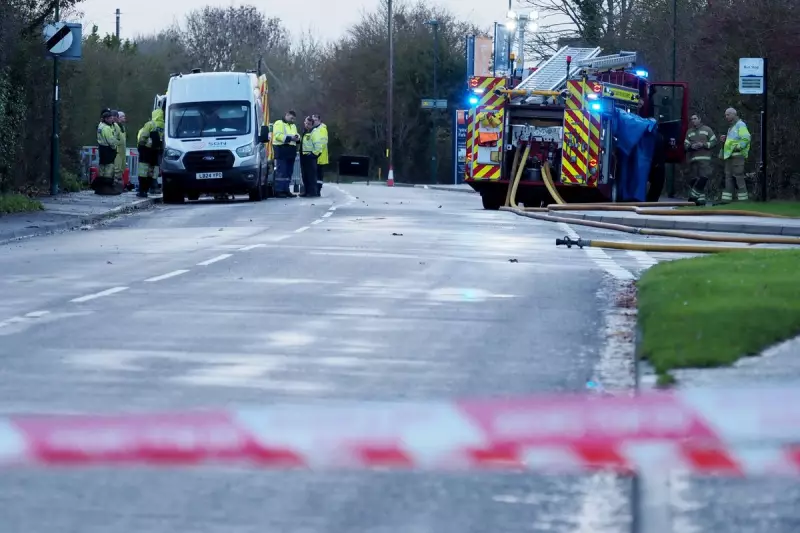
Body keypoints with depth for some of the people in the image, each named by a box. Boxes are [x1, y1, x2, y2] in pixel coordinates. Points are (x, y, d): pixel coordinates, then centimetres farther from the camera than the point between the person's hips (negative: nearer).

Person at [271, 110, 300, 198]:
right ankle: (279, 191, -12)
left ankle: (285, 190, 13)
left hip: (291, 152, 8)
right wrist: (290, 138, -21)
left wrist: (297, 138, 0)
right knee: (281, 172, -11)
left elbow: (297, 135, 25)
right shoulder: (279, 124, -3)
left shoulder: (293, 126, 24)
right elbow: (278, 135, -16)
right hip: (281, 150, -8)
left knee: (289, 172, 8)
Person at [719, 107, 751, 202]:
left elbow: (746, 138, -18)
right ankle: (727, 198, 4)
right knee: (728, 177, 5)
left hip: (737, 155, -10)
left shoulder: (740, 125, -5)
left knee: (738, 176, -9)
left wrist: (738, 147, -21)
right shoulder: (731, 127, 24)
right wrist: (725, 140, 16)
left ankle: (743, 198, -8)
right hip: (729, 155, 10)